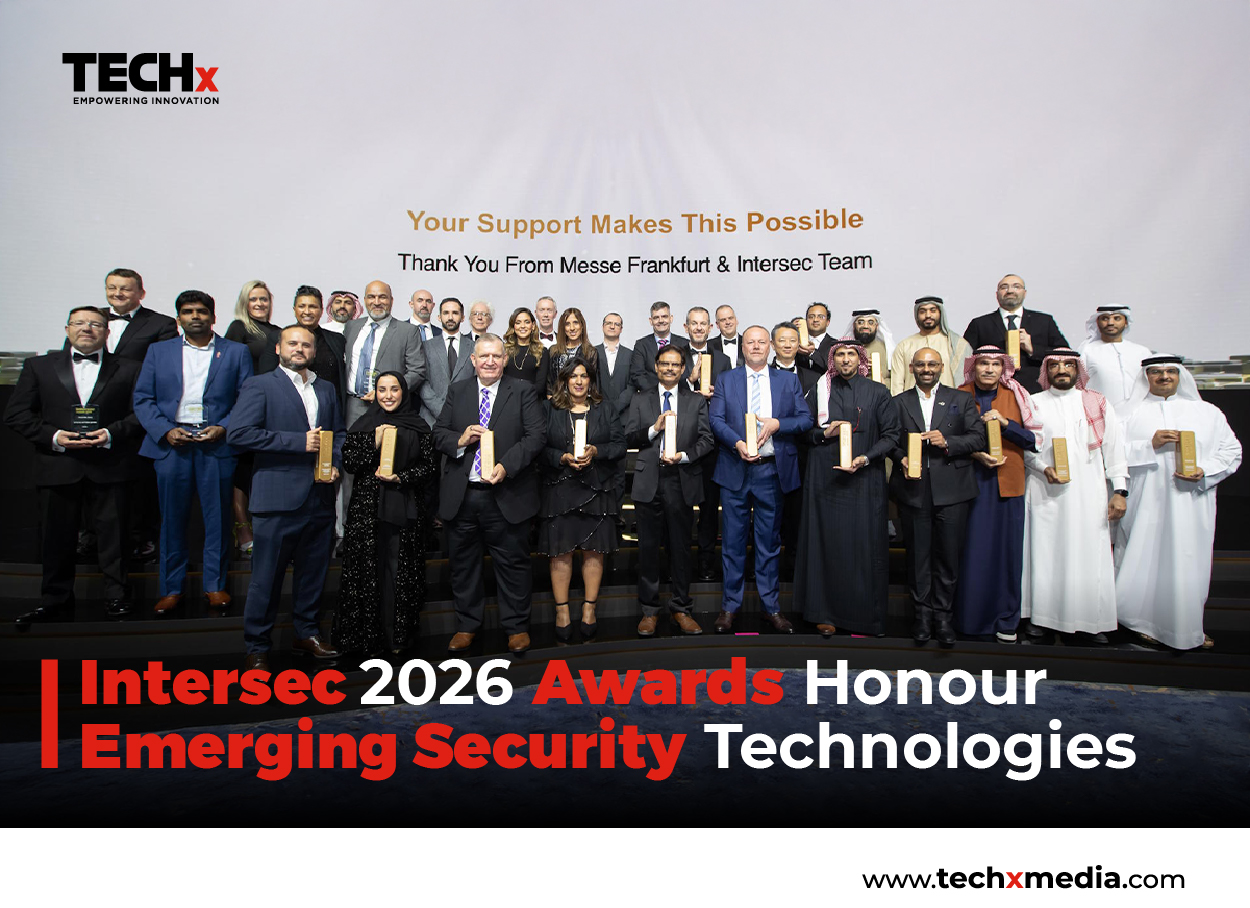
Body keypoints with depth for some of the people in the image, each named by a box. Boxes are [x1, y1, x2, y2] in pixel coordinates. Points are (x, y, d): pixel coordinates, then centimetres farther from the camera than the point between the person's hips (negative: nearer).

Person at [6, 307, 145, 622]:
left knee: (112, 532, 2)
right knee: (56, 536, 7)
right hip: (58, 465, 2)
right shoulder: (39, 366, 13)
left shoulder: (129, 369, 9)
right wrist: (52, 437, -7)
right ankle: (55, 600, 19)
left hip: (110, 466, -2)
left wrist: (112, 434, -13)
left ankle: (117, 596, 13)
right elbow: (16, 414, 8)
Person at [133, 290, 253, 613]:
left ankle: (215, 585, 15)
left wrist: (224, 428, -11)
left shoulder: (237, 352, 8)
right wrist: (165, 430, -7)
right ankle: (171, 588, 17)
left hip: (216, 444, -1)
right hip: (171, 444, 2)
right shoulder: (158, 351, 13)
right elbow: (142, 398, 8)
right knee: (172, 518, 6)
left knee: (217, 517, 3)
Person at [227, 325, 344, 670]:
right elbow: (239, 433, -12)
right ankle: (257, 648, 14)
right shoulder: (260, 386, -1)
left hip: (320, 498, 5)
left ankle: (307, 634, 28)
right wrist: (298, 441, -16)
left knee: (314, 572, 13)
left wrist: (335, 465, 1)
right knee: (267, 577, 1)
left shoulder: (326, 389, 17)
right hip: (278, 499, -5)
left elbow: (338, 433, 22)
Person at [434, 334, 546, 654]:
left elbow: (536, 436, -7)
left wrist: (506, 466, -19)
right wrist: (460, 440, -12)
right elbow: (438, 433, 10)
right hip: (461, 496, 3)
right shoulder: (457, 391, 12)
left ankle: (516, 627, 21)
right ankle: (467, 625, 29)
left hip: (506, 496, -3)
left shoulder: (523, 391, 2)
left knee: (512, 563, 6)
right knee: (463, 564, 13)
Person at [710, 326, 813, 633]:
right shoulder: (726, 380, 8)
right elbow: (715, 418, -2)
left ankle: (771, 607, 18)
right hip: (735, 470, 0)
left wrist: (777, 424, -14)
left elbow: (806, 419, 4)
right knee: (733, 540, 6)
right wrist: (737, 443, -18)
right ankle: (730, 605, 17)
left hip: (772, 470, 0)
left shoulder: (788, 380, 10)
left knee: (770, 541, 8)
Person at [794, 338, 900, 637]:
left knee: (865, 545, 0)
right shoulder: (818, 391, 8)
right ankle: (826, 612, 10)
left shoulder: (878, 392, 5)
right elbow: (803, 431, 13)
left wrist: (866, 458, -12)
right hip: (825, 479, 1)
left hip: (864, 480, -1)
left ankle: (865, 614, 12)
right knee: (826, 544, 1)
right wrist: (824, 433, -8)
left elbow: (891, 434, 3)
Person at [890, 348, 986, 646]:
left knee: (948, 554, 3)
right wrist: (902, 460, -12)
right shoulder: (899, 403, 12)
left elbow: (978, 438, 3)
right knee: (917, 553, 5)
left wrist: (947, 442, -12)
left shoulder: (962, 399, 11)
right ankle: (922, 613, 17)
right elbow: (891, 440, 7)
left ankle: (942, 614, 16)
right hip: (914, 488, 0)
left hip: (951, 488, 0)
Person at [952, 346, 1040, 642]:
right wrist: (975, 454, -12)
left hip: (1007, 483, 1)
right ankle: (971, 617, 11)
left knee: (1007, 549, 3)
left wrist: (1005, 422, -12)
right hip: (972, 482, -1)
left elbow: (1031, 439, 3)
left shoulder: (1014, 396, 7)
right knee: (972, 550, -1)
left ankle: (1006, 619, 15)